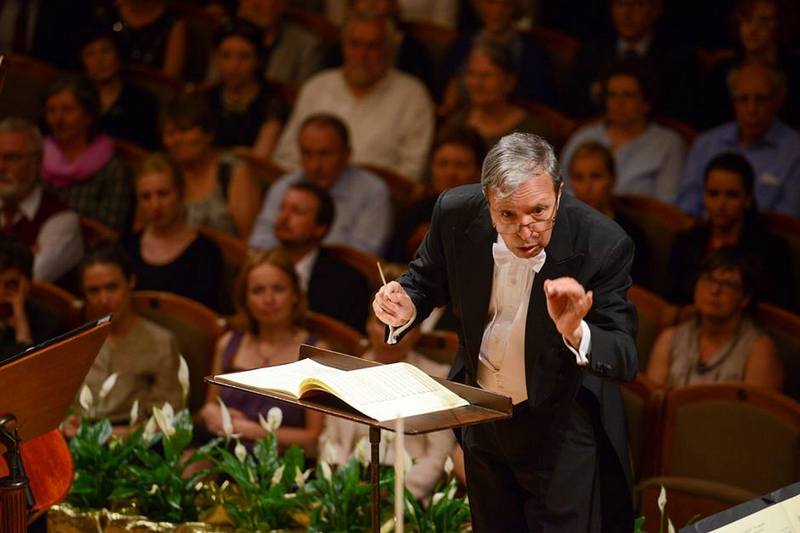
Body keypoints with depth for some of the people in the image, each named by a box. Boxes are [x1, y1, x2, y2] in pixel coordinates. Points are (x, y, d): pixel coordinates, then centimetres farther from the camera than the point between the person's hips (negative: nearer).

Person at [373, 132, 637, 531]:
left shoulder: (602, 244, -27)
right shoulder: (457, 214, -19)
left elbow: (625, 360, -27)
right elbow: (426, 281, 1)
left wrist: (575, 333, -48)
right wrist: (405, 310, -22)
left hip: (561, 430, -4)